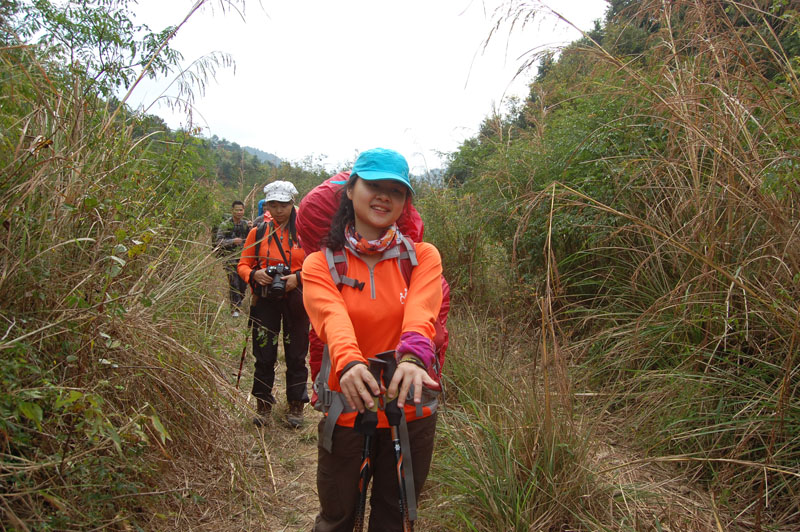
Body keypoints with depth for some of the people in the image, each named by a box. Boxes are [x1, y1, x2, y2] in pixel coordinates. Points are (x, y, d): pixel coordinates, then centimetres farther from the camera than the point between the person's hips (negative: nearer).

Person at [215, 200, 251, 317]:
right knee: (234, 284, -10)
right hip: (231, 260, -4)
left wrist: (252, 229, -11)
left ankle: (239, 305, 24)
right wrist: (232, 241, -21)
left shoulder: (246, 224, 12)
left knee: (243, 284, 7)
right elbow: (219, 242, -6)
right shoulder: (225, 225, 0)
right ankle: (234, 309, -4)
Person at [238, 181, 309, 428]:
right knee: (264, 355, 6)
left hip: (295, 300, -1)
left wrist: (298, 278, -16)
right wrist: (254, 275, -12)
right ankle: (263, 405, 23)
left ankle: (296, 406, 22)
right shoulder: (258, 231, 5)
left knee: (296, 355, 7)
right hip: (265, 301, 2)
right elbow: (243, 265, 9)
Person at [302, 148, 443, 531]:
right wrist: (349, 362, -46)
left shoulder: (423, 257, -4)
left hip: (410, 411, 1)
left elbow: (420, 312, -24)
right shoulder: (320, 264, -5)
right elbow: (333, 319, -25)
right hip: (347, 411, 0)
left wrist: (412, 357, -44)